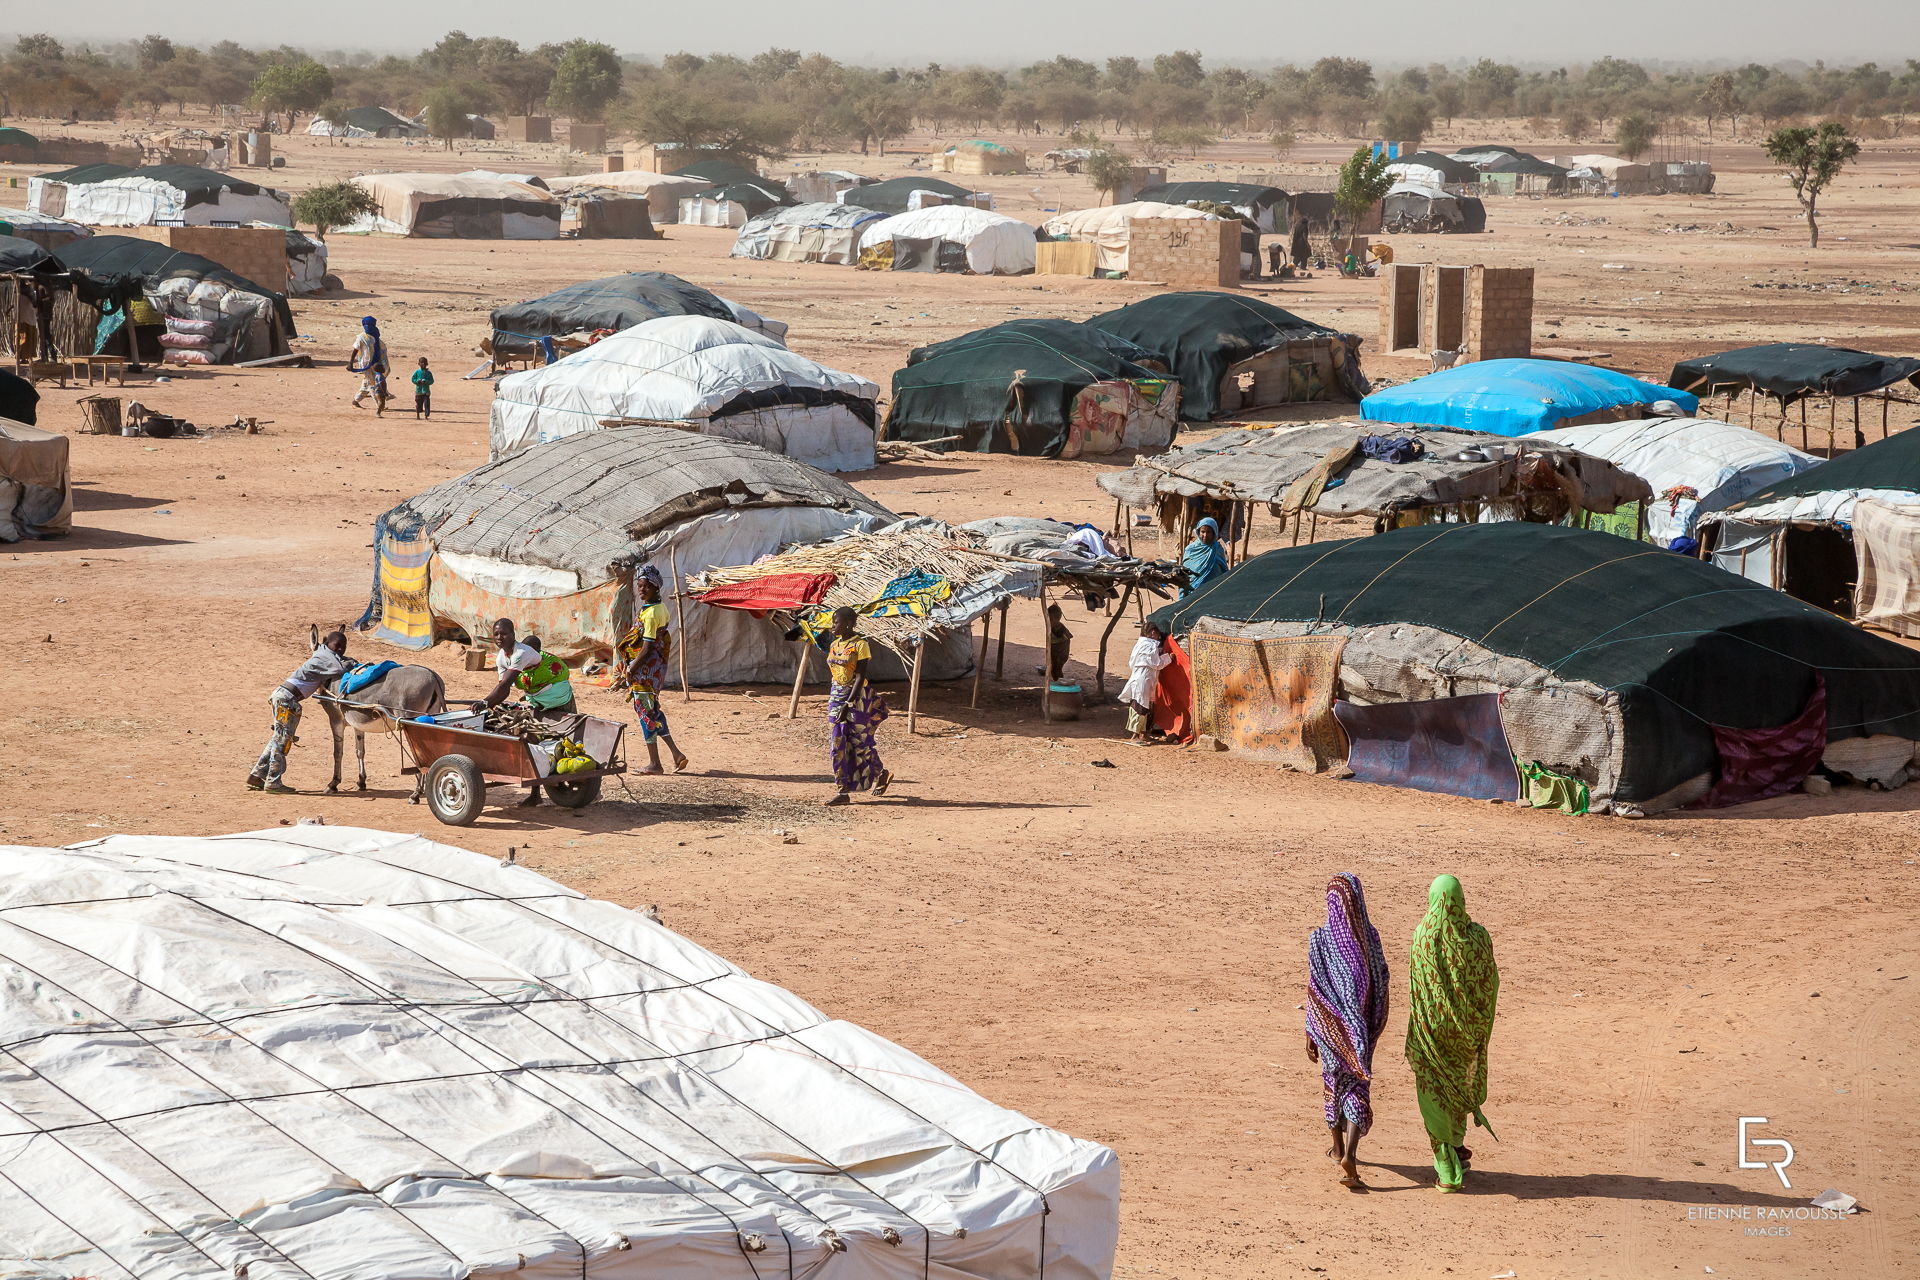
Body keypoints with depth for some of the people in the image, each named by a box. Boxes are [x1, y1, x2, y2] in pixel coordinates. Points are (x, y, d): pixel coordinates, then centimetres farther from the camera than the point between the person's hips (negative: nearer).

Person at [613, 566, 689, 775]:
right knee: (653, 712, 17)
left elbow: (647, 648, -21)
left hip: (645, 670, -9)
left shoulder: (650, 614, -18)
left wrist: (628, 672, -17)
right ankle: (676, 754, 17)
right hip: (656, 668, 10)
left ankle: (654, 763, 3)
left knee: (645, 713, -2)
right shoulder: (661, 609, 10)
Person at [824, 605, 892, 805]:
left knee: (860, 742, 2)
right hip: (836, 696, 7)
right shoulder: (834, 645, 10)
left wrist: (848, 704, -22)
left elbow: (860, 676, -17)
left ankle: (881, 774, 27)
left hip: (857, 695, -7)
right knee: (837, 744, 1)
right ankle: (842, 791, 6)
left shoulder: (860, 645, -12)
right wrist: (838, 702, 15)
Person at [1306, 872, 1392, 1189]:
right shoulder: (1371, 937, -8)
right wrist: (1375, 1024, 14)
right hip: (1361, 1027, 0)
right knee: (1357, 1087, 2)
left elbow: (1314, 990, -13)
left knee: (1335, 1081, 21)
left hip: (1331, 1024, 0)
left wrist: (1310, 1035, -6)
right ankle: (1350, 1154, -16)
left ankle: (1338, 1147, 37)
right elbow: (1380, 982, -1)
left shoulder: (1320, 939, -15)